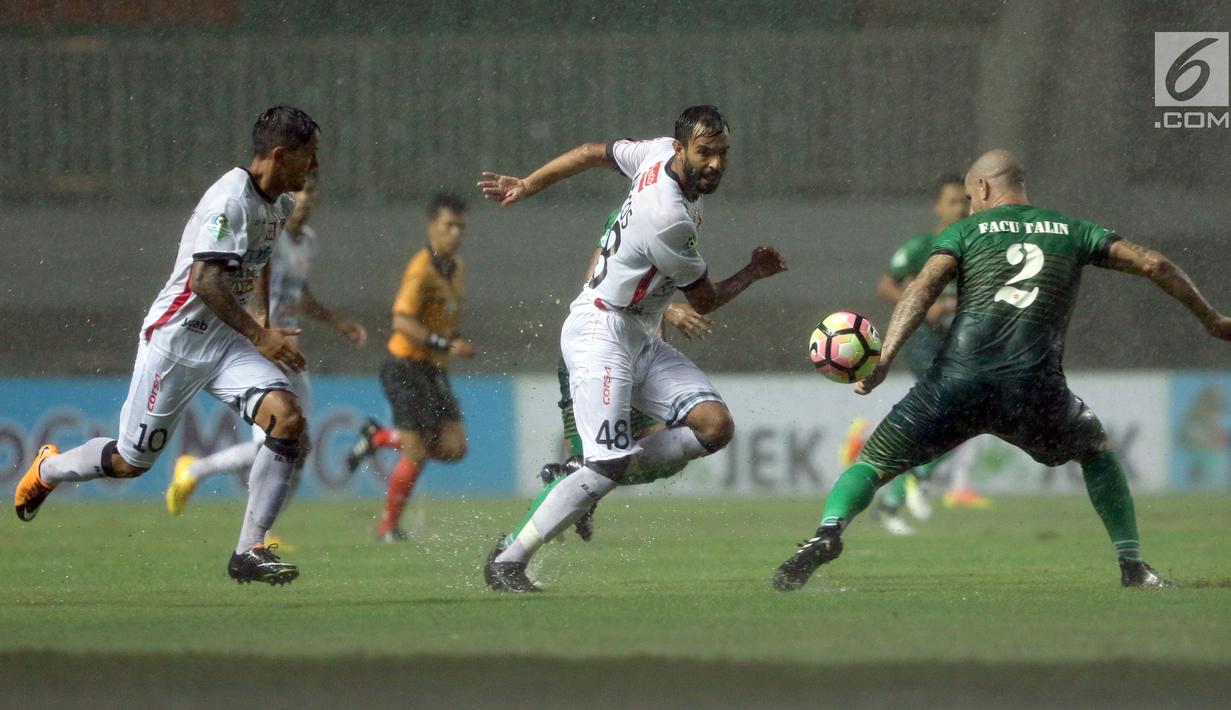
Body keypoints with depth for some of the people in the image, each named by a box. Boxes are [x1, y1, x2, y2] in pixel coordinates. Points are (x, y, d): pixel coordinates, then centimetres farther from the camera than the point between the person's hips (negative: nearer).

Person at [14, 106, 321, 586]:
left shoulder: (281, 204, 6)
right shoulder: (231, 199, -22)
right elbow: (205, 281, -30)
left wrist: (262, 319, 24)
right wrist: (260, 337, -31)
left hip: (229, 342, 7)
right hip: (176, 340, -7)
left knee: (288, 418, -18)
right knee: (132, 461, 4)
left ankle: (250, 551, -14)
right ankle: (48, 469, 36)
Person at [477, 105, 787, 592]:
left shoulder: (660, 152, 0)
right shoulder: (669, 220, -24)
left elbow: (591, 154, 16)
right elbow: (705, 302, -9)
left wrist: (525, 187, 29)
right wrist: (755, 272, 8)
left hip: (643, 342, 10)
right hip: (601, 333, -10)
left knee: (715, 427, -8)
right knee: (607, 468, -19)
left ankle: (597, 475, -1)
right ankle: (507, 560, -10)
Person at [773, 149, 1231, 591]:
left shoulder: (966, 231, 17)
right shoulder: (1070, 231, 21)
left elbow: (923, 287, 0)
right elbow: (1154, 265, 17)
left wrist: (883, 359, -9)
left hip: (959, 378, -1)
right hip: (1034, 387, 1)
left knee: (875, 463, 10)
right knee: (1095, 451, 30)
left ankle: (829, 531, -19)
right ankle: (1133, 567, 19)